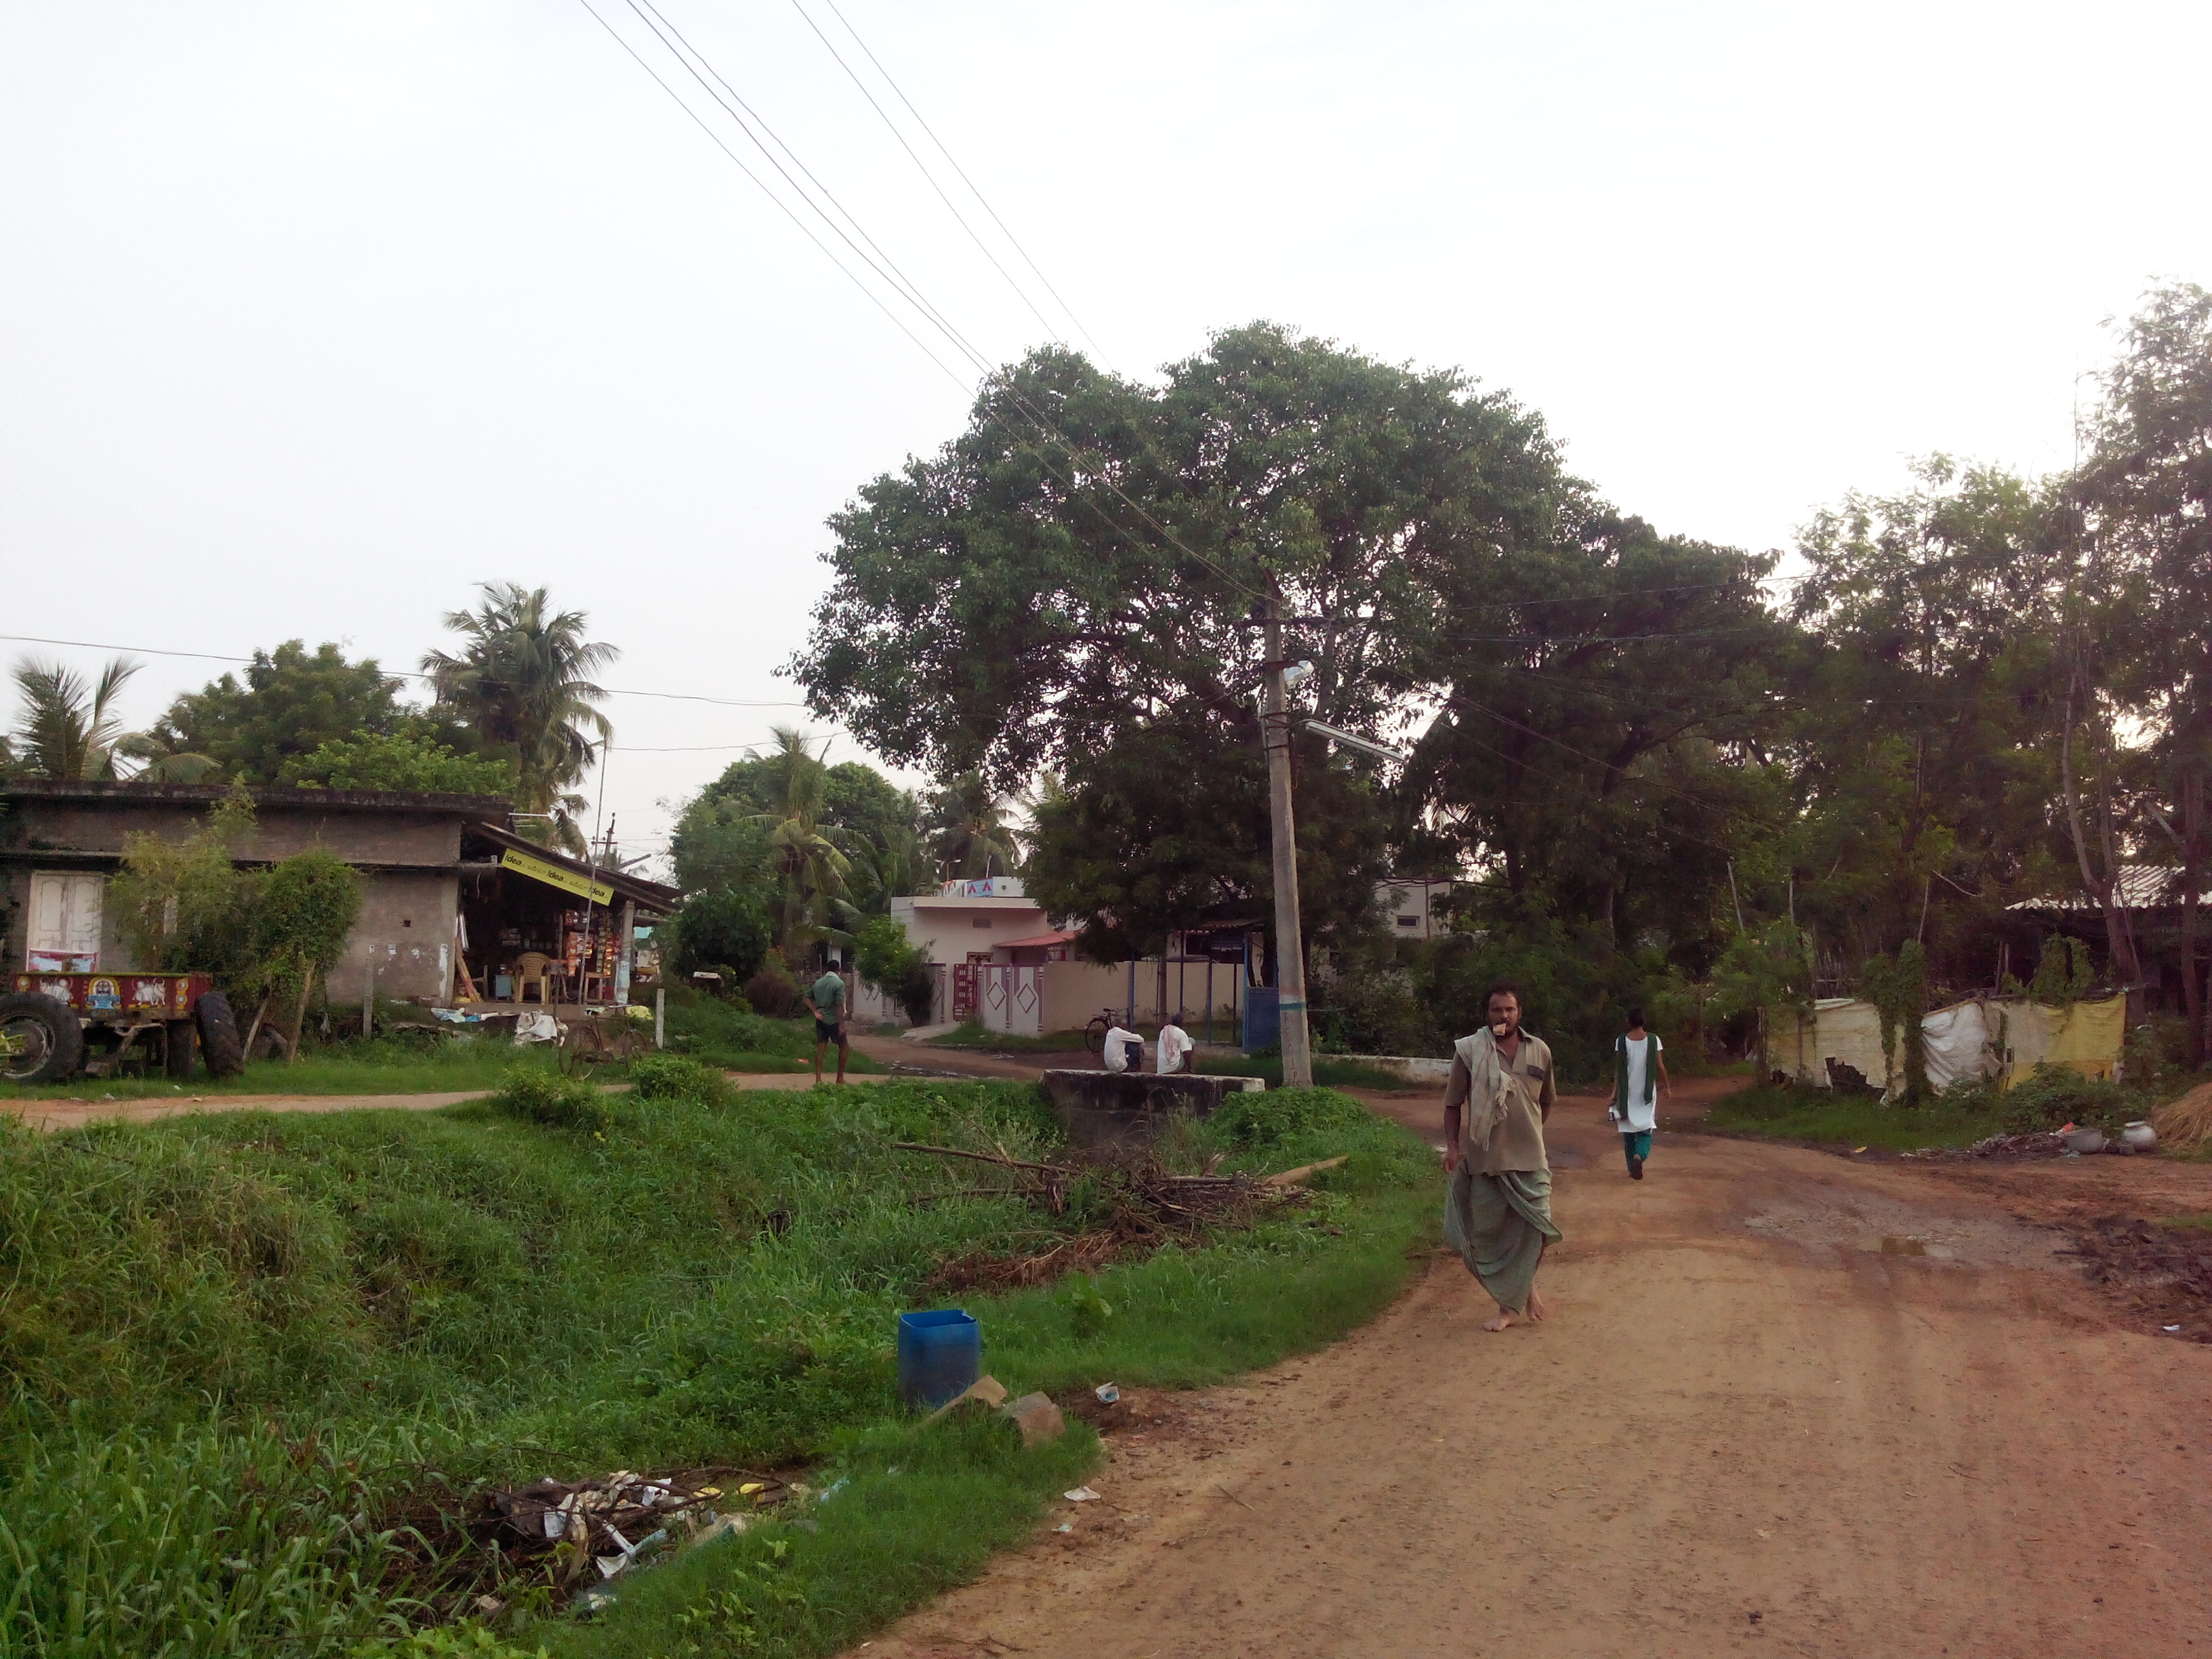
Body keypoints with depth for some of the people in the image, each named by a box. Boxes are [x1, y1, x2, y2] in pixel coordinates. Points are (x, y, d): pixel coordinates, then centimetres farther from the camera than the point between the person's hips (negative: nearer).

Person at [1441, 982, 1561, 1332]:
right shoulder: (1468, 1051, -5)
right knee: (1490, 1232, 5)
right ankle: (1508, 1305, 20)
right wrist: (1452, 1145, -7)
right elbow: (1453, 1103, 0)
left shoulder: (1539, 1051, 3)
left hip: (1529, 1158, 1)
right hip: (1484, 1157, -1)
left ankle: (1527, 1283, 29)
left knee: (1536, 1227, -1)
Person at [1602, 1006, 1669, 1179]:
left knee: (1628, 1133, 11)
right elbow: (1660, 1067, -2)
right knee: (1645, 1130, 5)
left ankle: (1633, 1170, 12)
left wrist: (1614, 1093, -2)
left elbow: (1618, 1070, -6)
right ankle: (1640, 1155, -24)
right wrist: (1667, 1086, 13)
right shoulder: (1653, 1040, -5)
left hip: (1627, 1094, 0)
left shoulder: (1621, 1041, -6)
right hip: (1647, 1093, 0)